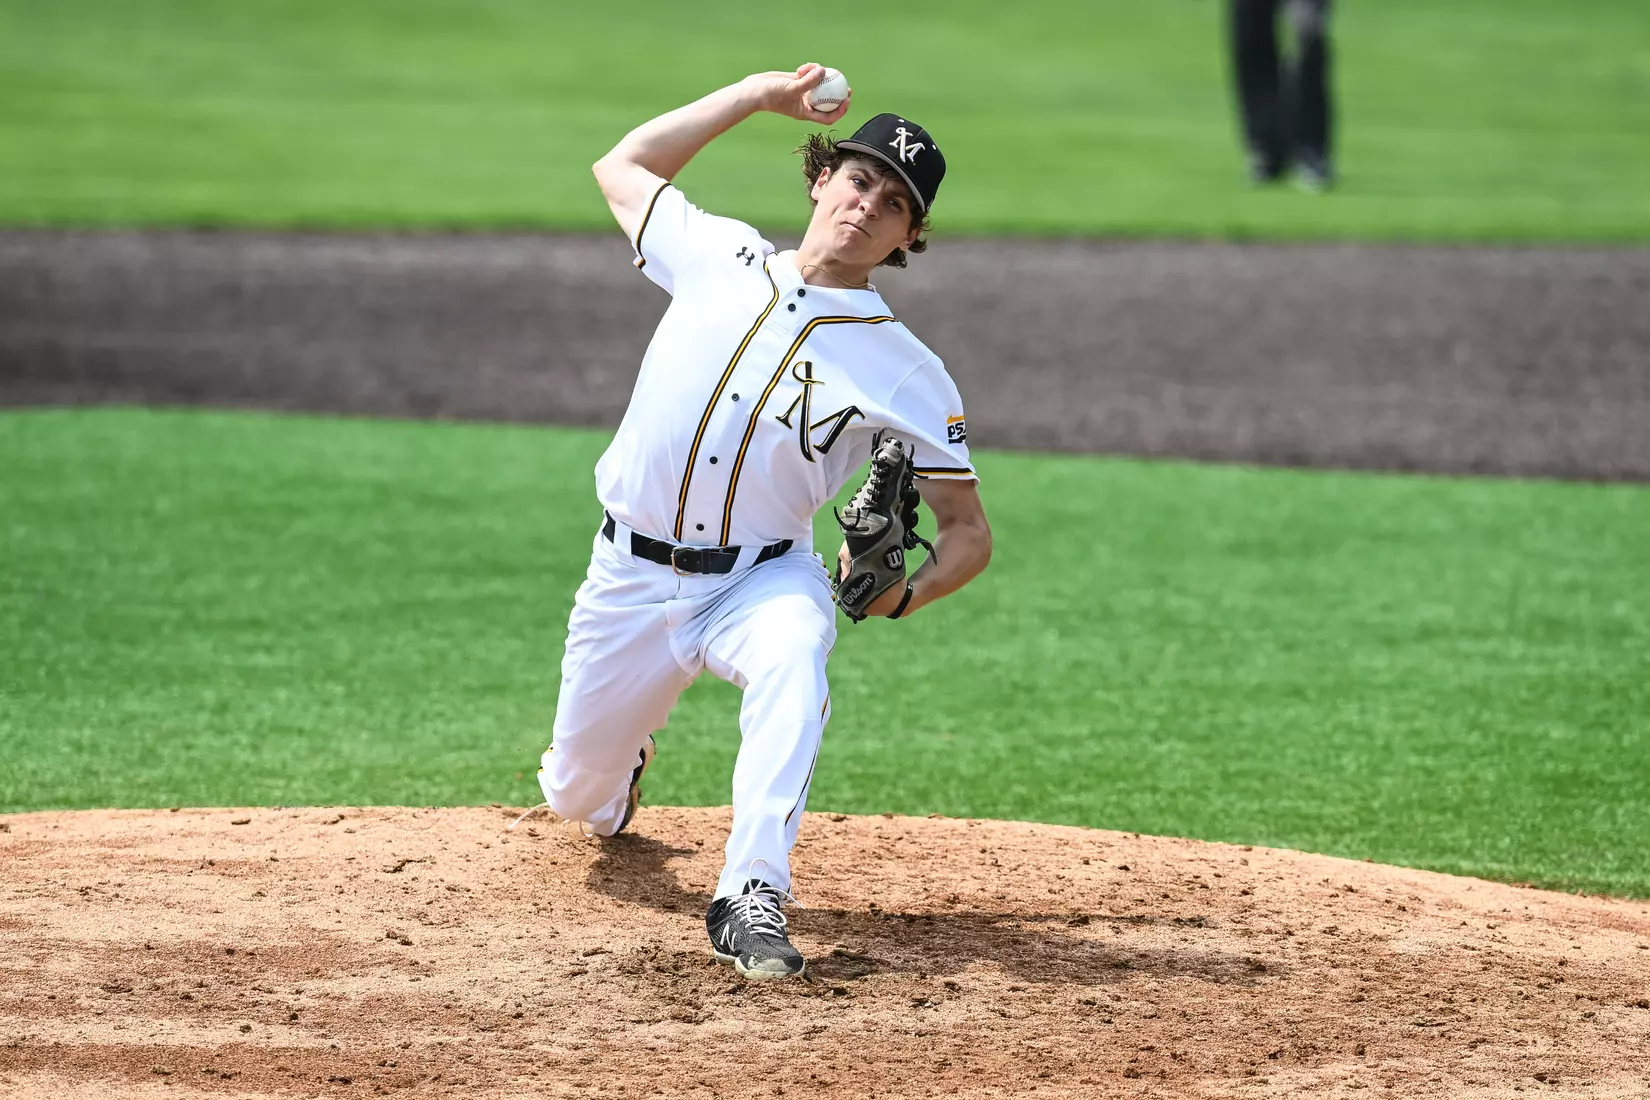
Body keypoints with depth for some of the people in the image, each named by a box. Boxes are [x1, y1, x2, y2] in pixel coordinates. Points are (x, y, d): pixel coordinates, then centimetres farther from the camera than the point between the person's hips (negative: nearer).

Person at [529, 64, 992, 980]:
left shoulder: (905, 372, -6)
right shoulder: (718, 257, 2)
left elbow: (968, 534, -3)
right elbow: (621, 166, 18)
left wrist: (903, 594, -25)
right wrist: (755, 97, 10)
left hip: (762, 579, -3)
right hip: (630, 579, 3)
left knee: (792, 660, -38)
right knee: (575, 799, 11)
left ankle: (752, 898, -40)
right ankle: (619, 769, 50)